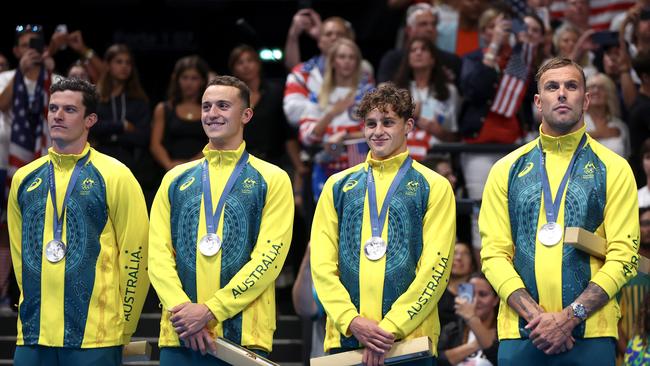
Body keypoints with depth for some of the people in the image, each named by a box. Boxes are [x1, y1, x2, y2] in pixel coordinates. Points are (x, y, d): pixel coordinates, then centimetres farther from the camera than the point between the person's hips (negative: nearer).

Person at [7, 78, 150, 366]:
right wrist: (32, 305, 14)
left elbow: (135, 255, -2)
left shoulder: (114, 176, -1)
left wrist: (121, 328, -2)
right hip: (33, 335, 4)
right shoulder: (24, 179, 12)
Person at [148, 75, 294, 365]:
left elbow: (269, 257, -6)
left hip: (244, 337, -3)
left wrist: (209, 310, -13)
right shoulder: (175, 179, 14)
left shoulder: (272, 180, 5)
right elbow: (158, 253, 6)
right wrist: (182, 310, -11)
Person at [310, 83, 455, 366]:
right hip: (343, 336, 2)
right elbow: (321, 263, 6)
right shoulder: (338, 186, 13)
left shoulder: (434, 187, 5)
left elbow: (435, 267, -4)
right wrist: (351, 321, -9)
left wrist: (389, 328, -13)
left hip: (410, 338, -2)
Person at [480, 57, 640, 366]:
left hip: (590, 335, -1)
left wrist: (569, 317, -13)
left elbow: (623, 255, -2)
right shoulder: (507, 170, 10)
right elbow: (493, 253, 3)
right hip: (519, 334, 1)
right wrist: (535, 315, -11)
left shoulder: (613, 169, 5)